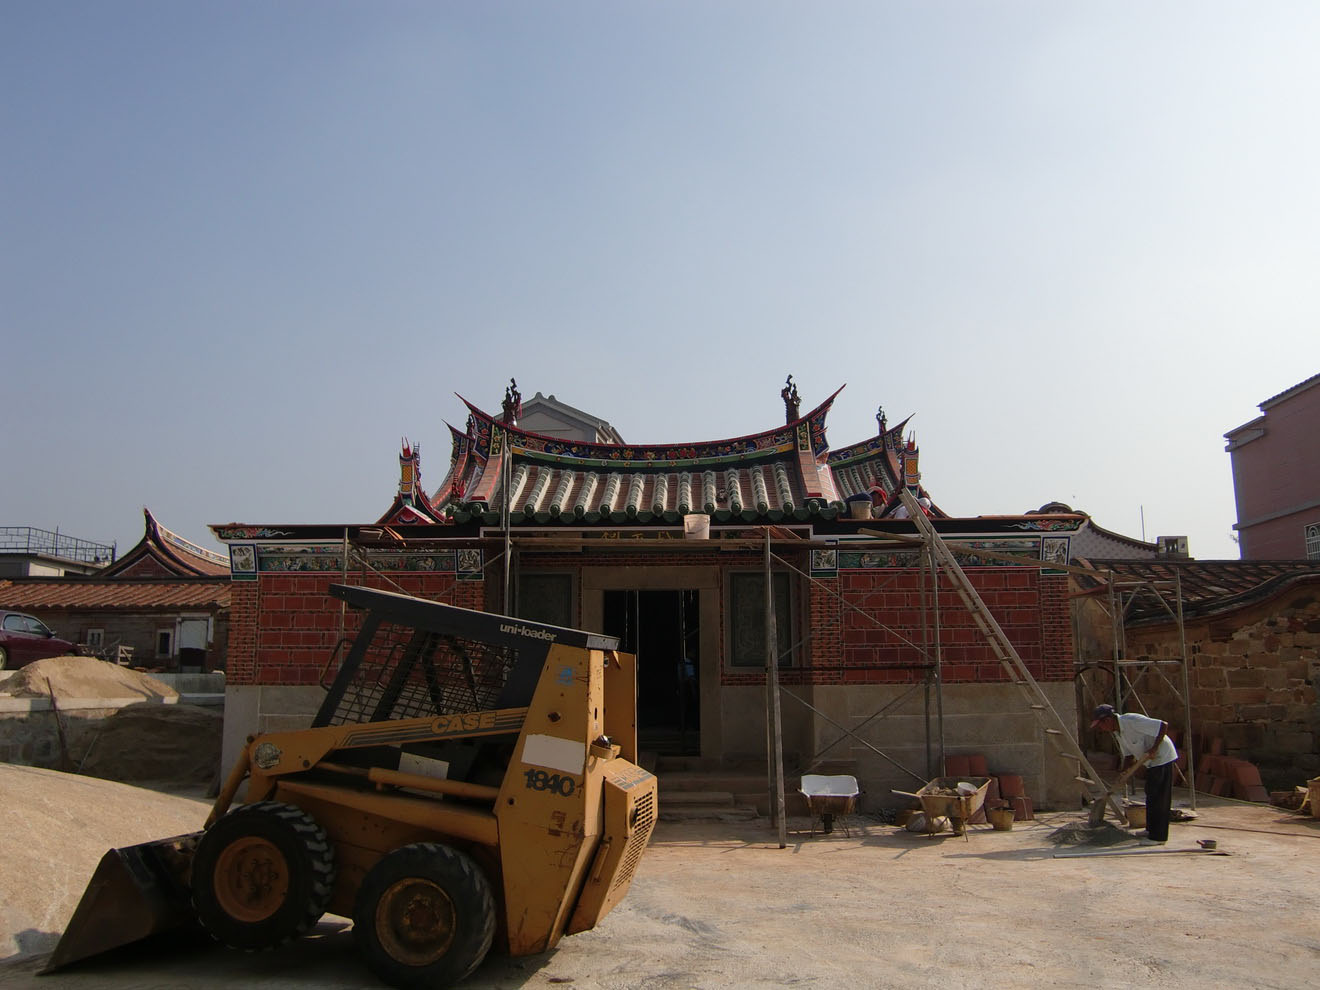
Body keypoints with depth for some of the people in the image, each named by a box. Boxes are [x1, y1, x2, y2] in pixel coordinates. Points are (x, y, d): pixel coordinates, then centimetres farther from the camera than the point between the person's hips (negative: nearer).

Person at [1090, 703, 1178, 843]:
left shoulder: (1132, 721, -26)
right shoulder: (1118, 731, 4)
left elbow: (1164, 725, -27)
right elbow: (1129, 755, 10)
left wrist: (1154, 749, -26)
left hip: (1162, 757, -10)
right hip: (1152, 761, 10)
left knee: (1159, 797, -7)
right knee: (1151, 795, 17)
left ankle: (1158, 836, -2)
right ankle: (1151, 829, 28)